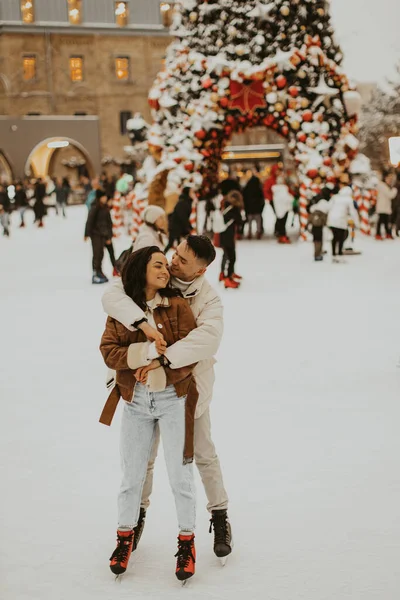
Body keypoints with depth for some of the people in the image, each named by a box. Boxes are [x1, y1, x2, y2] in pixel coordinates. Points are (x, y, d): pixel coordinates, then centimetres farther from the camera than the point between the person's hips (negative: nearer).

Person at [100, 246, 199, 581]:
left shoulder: (177, 306, -4)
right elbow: (109, 351, -7)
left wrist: (161, 365, -21)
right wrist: (146, 352, -20)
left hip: (173, 399, -1)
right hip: (135, 402, 2)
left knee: (180, 475, 3)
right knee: (132, 474, 11)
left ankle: (187, 540, 20)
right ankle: (126, 534, 31)